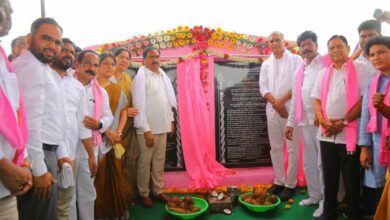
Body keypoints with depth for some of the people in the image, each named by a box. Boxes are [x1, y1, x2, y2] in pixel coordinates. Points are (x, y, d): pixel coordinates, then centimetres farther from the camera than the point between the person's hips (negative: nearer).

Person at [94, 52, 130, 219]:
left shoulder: (117, 89, 12)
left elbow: (124, 112, 12)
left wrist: (118, 132, -3)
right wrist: (106, 131, -14)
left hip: (114, 141, 4)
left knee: (116, 177, 8)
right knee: (99, 179, 0)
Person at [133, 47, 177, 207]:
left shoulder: (163, 75, 10)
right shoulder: (141, 77, -11)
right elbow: (139, 105, -16)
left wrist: (171, 119, 13)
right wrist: (146, 130, -18)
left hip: (162, 127, 7)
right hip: (148, 128, -6)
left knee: (159, 160, 15)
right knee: (145, 162, 6)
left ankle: (158, 190, 29)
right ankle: (144, 194, 22)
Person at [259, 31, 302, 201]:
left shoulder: (296, 60, 2)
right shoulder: (266, 64, 14)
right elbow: (263, 88, 5)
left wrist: (281, 101, -14)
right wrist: (276, 103, -10)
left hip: (291, 108, -4)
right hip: (272, 110, 4)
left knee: (292, 148, 0)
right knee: (275, 147, 10)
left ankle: (290, 184, 11)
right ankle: (279, 181, 22)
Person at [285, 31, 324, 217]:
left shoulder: (326, 64, -3)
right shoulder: (299, 70, 17)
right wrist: (290, 122, 15)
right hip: (304, 121, 7)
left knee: (322, 162, -1)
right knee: (309, 162, 15)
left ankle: (326, 200, 14)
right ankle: (314, 196, 30)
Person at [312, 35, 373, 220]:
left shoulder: (360, 69, 0)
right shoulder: (323, 73, 13)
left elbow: (365, 99, -9)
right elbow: (316, 99, 9)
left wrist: (343, 122, -14)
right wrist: (323, 121, -8)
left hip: (350, 134, -4)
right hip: (326, 134, 4)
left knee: (351, 179, 5)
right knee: (329, 177, 12)